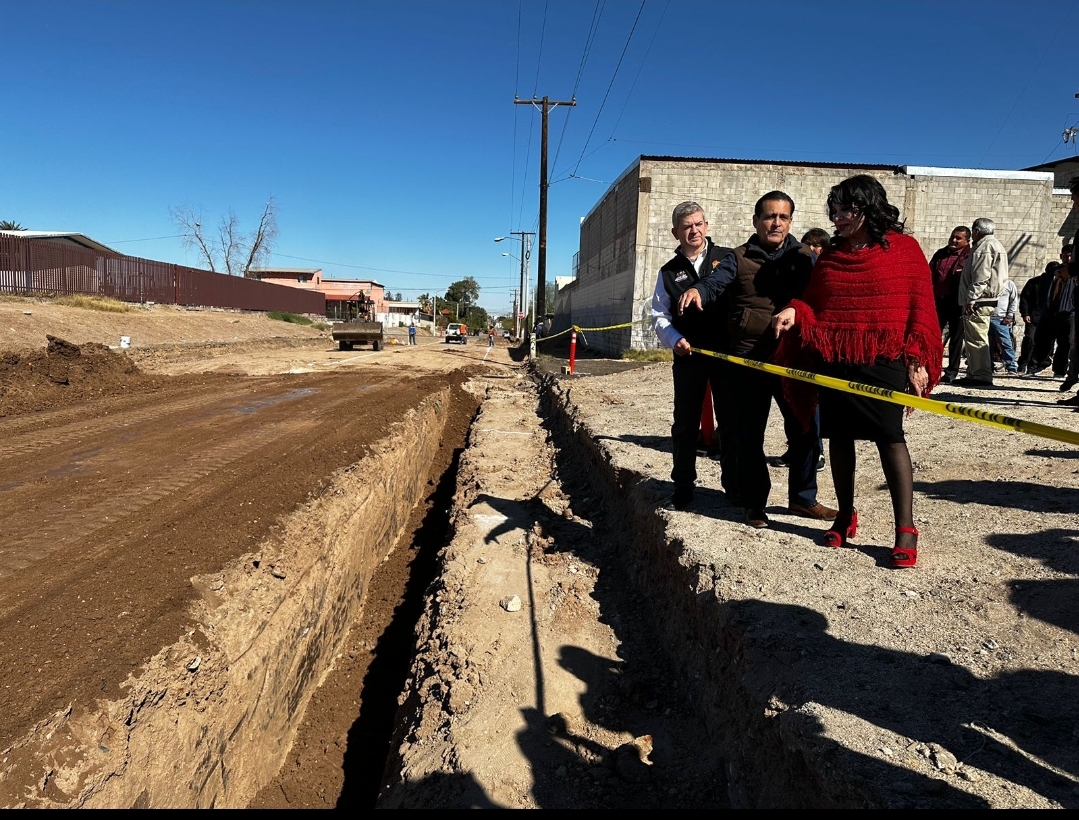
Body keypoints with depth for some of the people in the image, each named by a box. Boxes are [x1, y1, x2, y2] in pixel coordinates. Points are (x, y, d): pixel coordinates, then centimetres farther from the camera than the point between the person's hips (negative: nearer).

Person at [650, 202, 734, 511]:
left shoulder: (728, 258, 2)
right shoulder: (669, 272, 8)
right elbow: (659, 315, 8)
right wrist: (674, 340, -9)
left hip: (728, 353, -1)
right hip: (688, 357, 2)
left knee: (730, 421, 7)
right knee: (685, 424, 7)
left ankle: (734, 483, 20)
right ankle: (683, 487, 17)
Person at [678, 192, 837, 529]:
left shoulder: (804, 257, 10)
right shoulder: (739, 258, 6)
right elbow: (715, 282, -11)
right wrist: (696, 290, -34)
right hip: (748, 361, -1)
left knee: (805, 430, 8)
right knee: (748, 436, 5)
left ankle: (803, 498, 26)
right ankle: (754, 504, 20)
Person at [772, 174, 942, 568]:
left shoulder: (904, 248, 3)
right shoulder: (829, 257, 13)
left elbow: (921, 308, 0)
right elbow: (812, 302, 17)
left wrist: (917, 360, -6)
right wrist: (795, 312, -6)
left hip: (882, 360, -4)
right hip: (833, 361, 4)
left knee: (889, 436, -8)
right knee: (839, 436, 9)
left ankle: (906, 528, -2)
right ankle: (845, 515, 23)